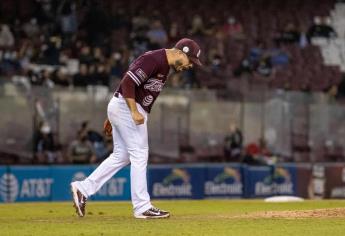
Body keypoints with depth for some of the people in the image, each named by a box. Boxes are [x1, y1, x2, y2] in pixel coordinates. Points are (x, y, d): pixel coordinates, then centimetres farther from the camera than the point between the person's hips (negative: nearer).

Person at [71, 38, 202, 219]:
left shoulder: (164, 64, 16)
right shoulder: (154, 59, -16)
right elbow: (128, 83, -23)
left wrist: (112, 118, 19)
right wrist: (135, 112, -26)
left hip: (119, 108, 10)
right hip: (126, 107, -10)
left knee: (122, 155, 13)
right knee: (139, 154, -7)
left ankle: (83, 189, 13)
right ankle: (142, 207, -4)